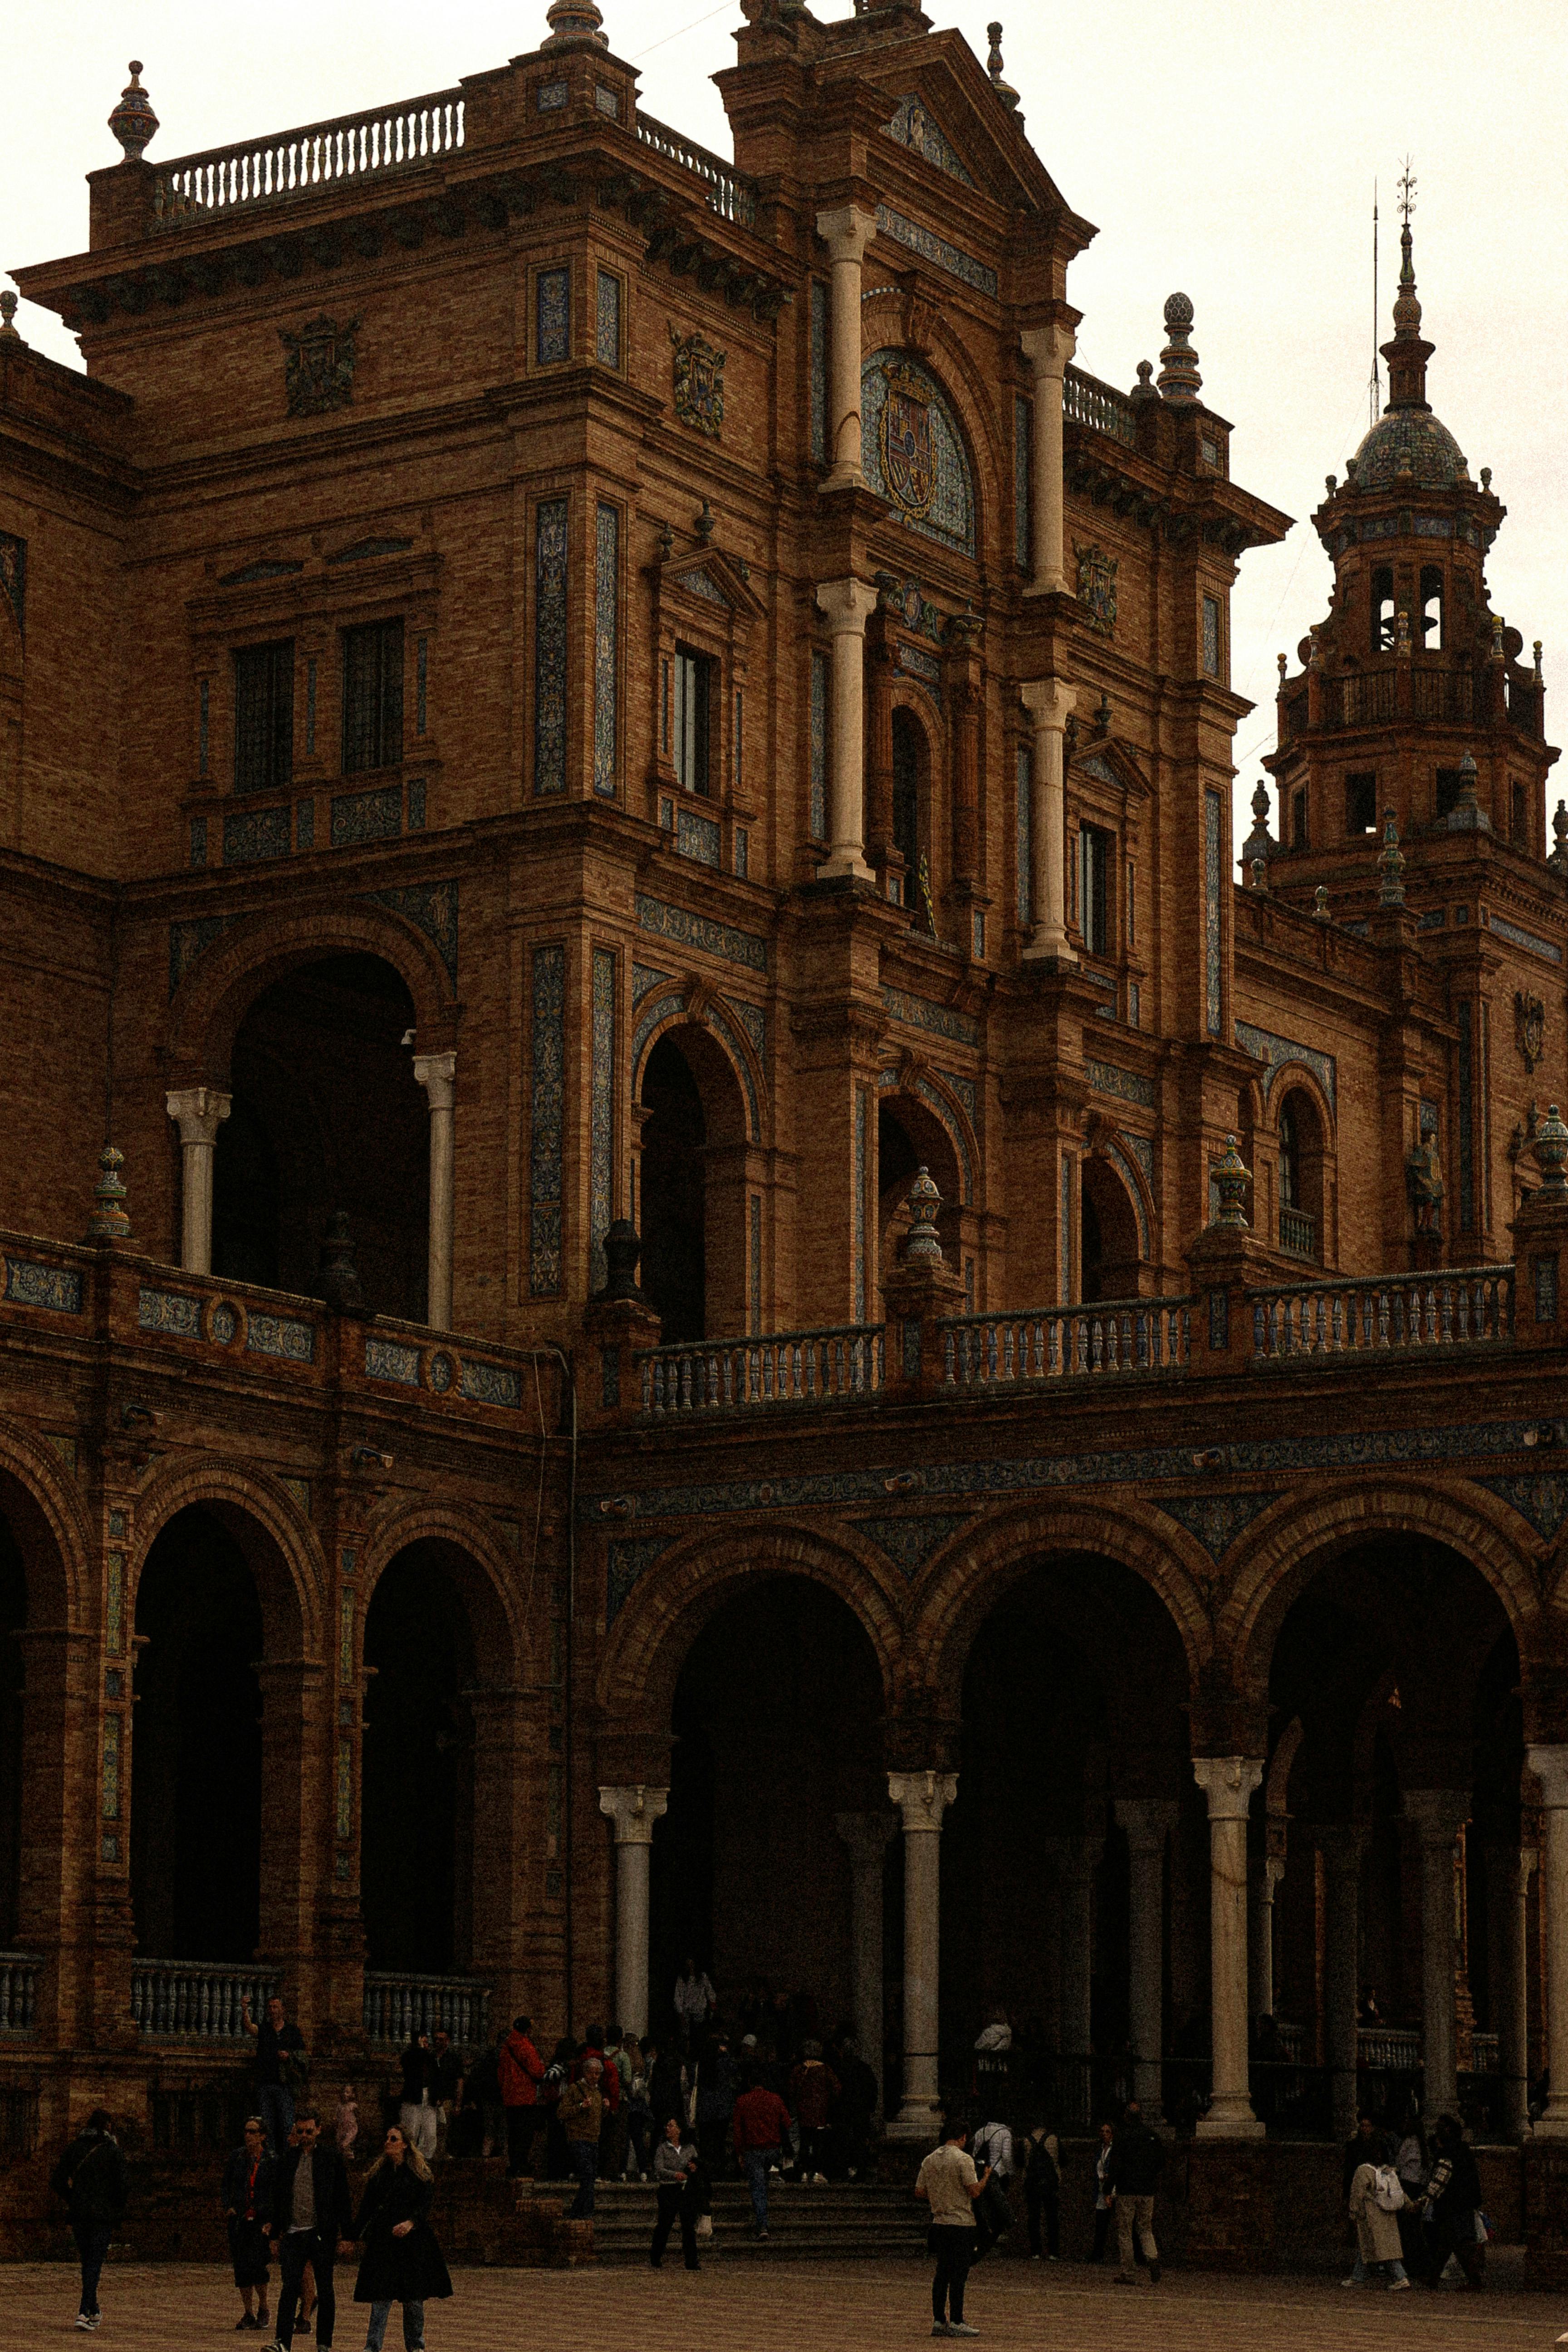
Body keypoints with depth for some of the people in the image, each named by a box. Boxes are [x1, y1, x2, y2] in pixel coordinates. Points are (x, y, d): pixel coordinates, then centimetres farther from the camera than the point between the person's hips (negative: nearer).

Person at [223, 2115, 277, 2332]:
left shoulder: (271, 2161, -3)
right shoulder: (237, 2157, 7)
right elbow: (226, 2185, 14)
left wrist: (270, 2222, -10)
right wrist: (228, 2208, -1)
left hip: (261, 2219, -4)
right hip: (238, 2218, 4)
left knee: (256, 2263, -15)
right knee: (241, 2267, 2)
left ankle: (263, 2309, 5)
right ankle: (248, 2314, 11)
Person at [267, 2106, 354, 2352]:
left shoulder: (331, 2158, 1)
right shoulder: (287, 2158, 9)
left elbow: (342, 2200, 1)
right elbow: (277, 2199, 15)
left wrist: (346, 2237, -4)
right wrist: (275, 2233, 12)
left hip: (322, 2233, -2)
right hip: (293, 2233, 2)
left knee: (325, 2290, 5)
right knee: (289, 2287, -7)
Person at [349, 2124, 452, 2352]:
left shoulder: (419, 2173, 1)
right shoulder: (379, 2172, 10)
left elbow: (426, 2204, -6)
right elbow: (367, 2205, 12)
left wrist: (411, 2222, -23)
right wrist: (355, 2234, 6)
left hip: (412, 2240, -2)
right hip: (382, 2239, 2)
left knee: (414, 2297, 4)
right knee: (380, 2295, -6)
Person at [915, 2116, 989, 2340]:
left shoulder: (930, 2160, 8)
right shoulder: (963, 2159, -12)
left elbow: (919, 2192, 11)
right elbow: (975, 2191, -15)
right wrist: (986, 2177, 3)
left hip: (939, 2222, 7)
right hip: (961, 2224, -7)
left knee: (942, 2272, 11)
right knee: (959, 2274, -4)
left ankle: (939, 2321, 11)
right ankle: (956, 2322, -4)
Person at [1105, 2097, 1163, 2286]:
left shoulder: (1122, 2137, -9)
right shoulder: (1154, 2137, 5)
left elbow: (1115, 2167, -12)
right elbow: (1161, 2162, 11)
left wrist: (1108, 2191, -7)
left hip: (1126, 2191, -4)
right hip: (1147, 2192, 4)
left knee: (1124, 2232, 4)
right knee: (1146, 2230, 14)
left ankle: (1126, 2274, 3)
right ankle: (1153, 2259, -12)